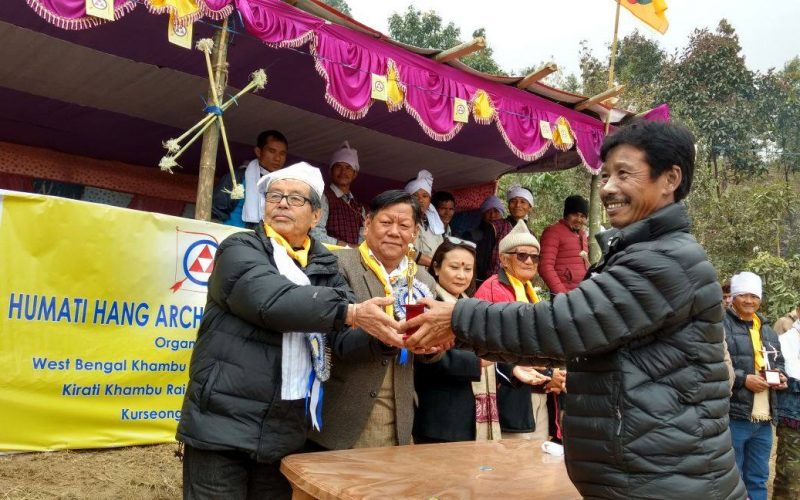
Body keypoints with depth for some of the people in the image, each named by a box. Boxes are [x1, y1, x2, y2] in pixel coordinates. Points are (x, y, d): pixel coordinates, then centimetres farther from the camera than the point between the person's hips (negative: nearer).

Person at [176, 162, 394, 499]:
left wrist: (395, 331, -17)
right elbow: (272, 300, -22)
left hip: (285, 432, 5)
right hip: (223, 424, -4)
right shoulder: (239, 249, -2)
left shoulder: (324, 266, 12)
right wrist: (350, 312, -24)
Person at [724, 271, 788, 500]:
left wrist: (780, 376, 7)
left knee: (758, 480, 16)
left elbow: (778, 362, 29)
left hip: (764, 419, 7)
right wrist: (743, 379, -20)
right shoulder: (721, 325, -8)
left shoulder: (767, 330, 18)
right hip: (733, 417, -7)